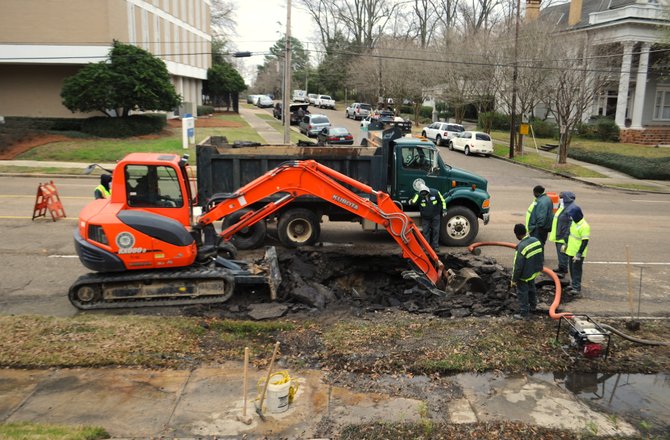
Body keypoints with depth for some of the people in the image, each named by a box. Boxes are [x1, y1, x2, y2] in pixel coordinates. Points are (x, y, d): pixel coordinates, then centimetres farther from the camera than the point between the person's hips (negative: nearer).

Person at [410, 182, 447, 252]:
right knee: (425, 231, 2)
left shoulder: (435, 192, -17)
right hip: (425, 217, 0)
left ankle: (435, 246, 13)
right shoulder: (419, 195, -20)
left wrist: (444, 210, -7)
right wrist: (411, 202, -59)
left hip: (435, 215, 0)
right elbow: (414, 201, -36)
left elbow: (442, 201, -3)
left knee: (436, 231, 3)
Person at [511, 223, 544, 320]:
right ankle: (533, 306, 48)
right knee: (531, 289, 28)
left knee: (522, 294, 8)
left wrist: (514, 280, -15)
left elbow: (518, 266, -26)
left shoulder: (521, 247, -30)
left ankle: (524, 313, 18)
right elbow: (541, 256, 8)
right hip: (534, 272, 8)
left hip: (524, 275, -8)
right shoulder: (536, 240, -6)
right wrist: (538, 267, 24)